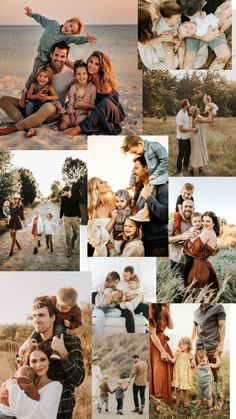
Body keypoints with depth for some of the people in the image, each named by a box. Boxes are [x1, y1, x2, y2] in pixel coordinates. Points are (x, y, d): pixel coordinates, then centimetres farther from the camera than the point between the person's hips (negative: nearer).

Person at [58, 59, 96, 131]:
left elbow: (93, 106, -3)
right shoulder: (73, 88, 2)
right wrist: (72, 116, -9)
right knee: (61, 127, -13)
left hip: (85, 113, -2)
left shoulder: (92, 88, -5)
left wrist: (84, 105, -15)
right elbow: (70, 103, -1)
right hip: (73, 112, 2)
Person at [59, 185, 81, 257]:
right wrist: (60, 218, 9)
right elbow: (62, 208, 8)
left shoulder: (75, 198, -2)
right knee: (68, 235, -1)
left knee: (77, 233, 5)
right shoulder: (63, 198, 1)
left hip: (75, 217, 0)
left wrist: (79, 217, 1)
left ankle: (72, 243, 32)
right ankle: (69, 250, 6)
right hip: (67, 218, 0)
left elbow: (78, 208, 3)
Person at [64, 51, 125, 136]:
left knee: (105, 102, -39)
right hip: (99, 114, 5)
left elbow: (104, 104, -16)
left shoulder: (105, 82, -17)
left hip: (114, 113, -5)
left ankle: (78, 129, -39)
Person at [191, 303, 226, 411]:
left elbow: (222, 326, -3)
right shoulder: (196, 312, 15)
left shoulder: (218, 307, 1)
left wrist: (221, 344, -10)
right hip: (199, 346, 4)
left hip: (213, 346, -4)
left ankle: (219, 400, 3)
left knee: (216, 374, -3)